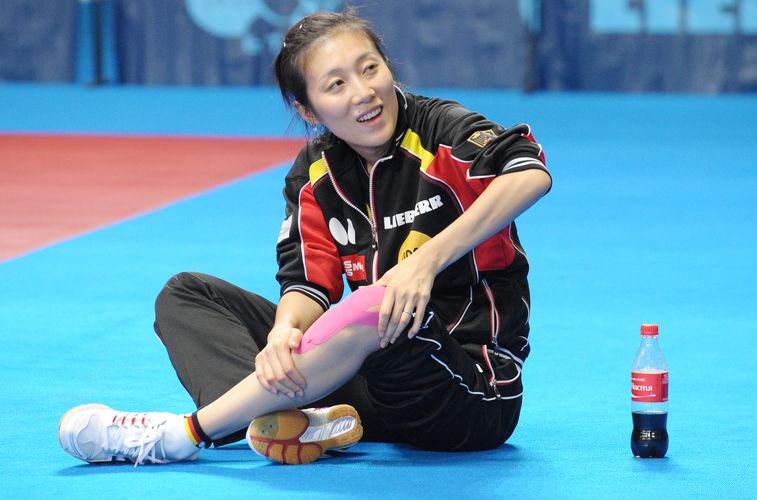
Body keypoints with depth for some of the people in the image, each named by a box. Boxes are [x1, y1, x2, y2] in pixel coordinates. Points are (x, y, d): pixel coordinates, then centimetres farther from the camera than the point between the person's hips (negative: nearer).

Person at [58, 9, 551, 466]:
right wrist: (284, 330, -28)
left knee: (374, 308, -39)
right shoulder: (315, 175, 5)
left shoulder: (441, 132, -12)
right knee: (186, 295, 2)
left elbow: (532, 174, -31)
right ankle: (294, 421, -29)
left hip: (475, 394, -6)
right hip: (374, 389, 7)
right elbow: (310, 281, -4)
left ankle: (188, 434, -28)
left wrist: (428, 260, -38)